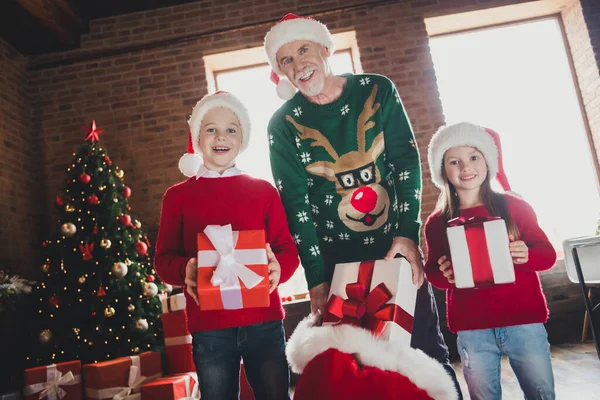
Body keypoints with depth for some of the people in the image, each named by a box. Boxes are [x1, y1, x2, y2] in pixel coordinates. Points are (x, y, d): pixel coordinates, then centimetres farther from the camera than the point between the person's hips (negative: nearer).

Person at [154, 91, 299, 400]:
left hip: (264, 321, 0)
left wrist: (278, 268, -19)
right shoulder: (178, 196, 5)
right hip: (208, 327, 0)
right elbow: (163, 258, 2)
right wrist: (184, 270, -20)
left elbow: (288, 249, 4)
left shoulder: (263, 190, 6)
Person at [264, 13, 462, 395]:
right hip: (336, 258, -1)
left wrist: (408, 233, -13)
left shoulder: (377, 90, -1)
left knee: (429, 348, 6)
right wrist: (317, 278, -11)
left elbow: (407, 162, -4)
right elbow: (295, 203, -8)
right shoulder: (283, 124, -6)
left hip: (398, 244, 1)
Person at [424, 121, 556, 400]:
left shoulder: (514, 206, 0)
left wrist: (526, 256, -19)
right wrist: (444, 275, -13)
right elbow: (431, 271, 10)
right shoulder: (437, 223, 1)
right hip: (471, 330, 1)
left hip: (524, 321, 0)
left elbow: (548, 254, 3)